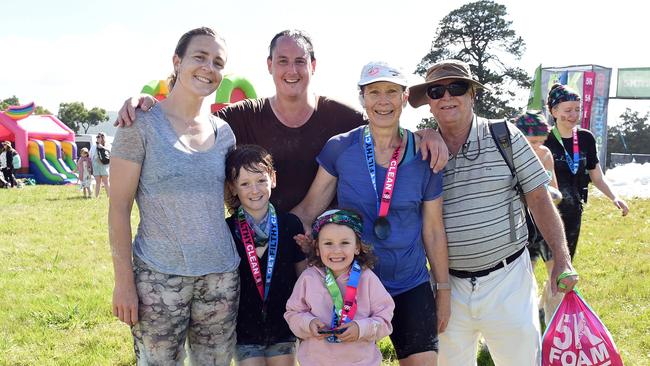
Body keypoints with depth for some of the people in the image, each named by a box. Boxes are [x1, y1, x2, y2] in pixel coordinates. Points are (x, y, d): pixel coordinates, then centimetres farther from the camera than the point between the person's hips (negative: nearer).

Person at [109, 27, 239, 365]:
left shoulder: (223, 131, 8)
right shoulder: (141, 123, -6)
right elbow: (119, 207, -7)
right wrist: (123, 281, -11)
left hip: (222, 276, 5)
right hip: (159, 277, -4)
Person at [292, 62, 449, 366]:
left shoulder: (424, 157, -4)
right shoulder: (339, 148, -7)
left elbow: (433, 231, 2)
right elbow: (309, 208, -2)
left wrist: (443, 291, 6)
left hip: (411, 286, 1)